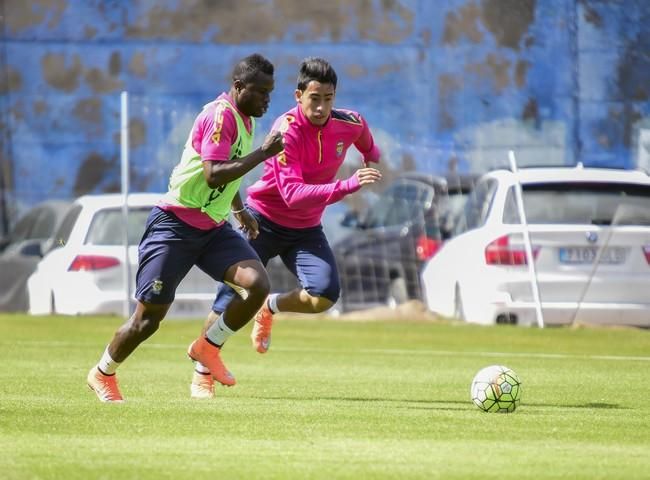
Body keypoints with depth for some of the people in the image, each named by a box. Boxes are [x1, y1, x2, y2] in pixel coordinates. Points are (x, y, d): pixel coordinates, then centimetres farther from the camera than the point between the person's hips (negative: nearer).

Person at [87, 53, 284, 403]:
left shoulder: (245, 119, 11)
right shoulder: (220, 115, -18)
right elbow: (213, 175, -30)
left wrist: (240, 209, 32)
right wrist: (263, 153, -28)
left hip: (213, 227, 8)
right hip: (175, 225, -8)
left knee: (257, 284, -15)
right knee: (149, 317, -3)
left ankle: (208, 347, 5)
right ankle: (102, 374, 21)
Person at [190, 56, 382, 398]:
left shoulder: (350, 124, -10)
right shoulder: (287, 130, -27)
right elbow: (293, 194, -38)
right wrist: (347, 186, -44)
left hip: (305, 229, 4)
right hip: (263, 221, -4)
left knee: (324, 296, -18)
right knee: (231, 300, -6)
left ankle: (271, 307, 14)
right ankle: (202, 373, 14)